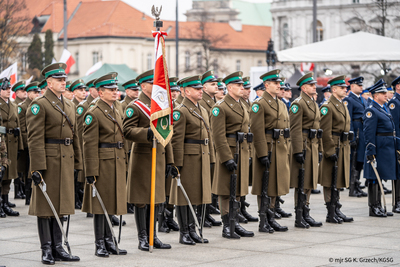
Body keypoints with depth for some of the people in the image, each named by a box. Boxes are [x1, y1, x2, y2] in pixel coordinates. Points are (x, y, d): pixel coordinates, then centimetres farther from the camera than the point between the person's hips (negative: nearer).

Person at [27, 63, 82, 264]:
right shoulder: (39, 105, -7)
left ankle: (57, 248, 16)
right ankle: (46, 250, 5)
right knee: (45, 204, -1)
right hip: (48, 160, -7)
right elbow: (35, 139, -14)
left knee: (59, 204, 10)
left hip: (66, 161, 7)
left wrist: (77, 163, 15)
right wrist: (37, 167, -19)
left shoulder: (69, 106, 16)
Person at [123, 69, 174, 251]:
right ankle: (142, 238, 6)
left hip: (159, 157, 7)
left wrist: (169, 159, 14)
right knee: (142, 199, -1)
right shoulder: (134, 106, -7)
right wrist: (147, 133, -32)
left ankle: (152, 236, 17)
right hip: (142, 158, -7)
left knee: (156, 198, 10)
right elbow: (128, 131, -17)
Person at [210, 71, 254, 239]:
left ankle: (235, 224, 17)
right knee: (226, 191, -2)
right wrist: (227, 159, -21)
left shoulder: (242, 106, 16)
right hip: (228, 151, -8)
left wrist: (247, 154, 17)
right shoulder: (220, 107, -11)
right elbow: (219, 136, -16)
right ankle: (226, 227, 2)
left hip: (242, 151, 8)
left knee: (237, 189, 11)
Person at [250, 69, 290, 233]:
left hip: (281, 149, 8)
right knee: (265, 187, -3)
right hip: (267, 148, -8)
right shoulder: (259, 104, -9)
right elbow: (257, 131, -15)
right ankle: (263, 222, 3)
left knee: (276, 184, 11)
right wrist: (263, 154, -20)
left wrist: (287, 151, 15)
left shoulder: (282, 104, 17)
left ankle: (271, 219, 19)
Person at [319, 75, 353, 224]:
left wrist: (346, 148, 19)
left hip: (343, 148, 9)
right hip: (333, 148, -9)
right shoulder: (327, 107, -12)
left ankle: (337, 211, 18)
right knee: (330, 182, -3)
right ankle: (331, 214, 1)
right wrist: (330, 152, -20)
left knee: (338, 181, 12)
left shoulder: (343, 106, 17)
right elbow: (325, 132, -17)